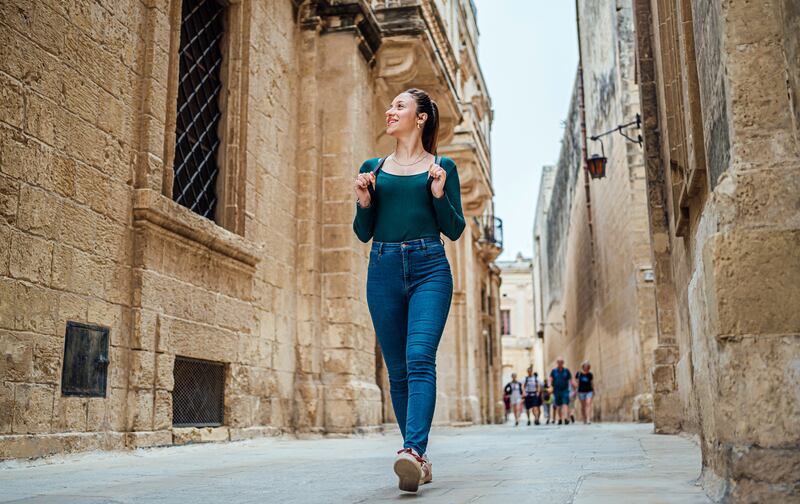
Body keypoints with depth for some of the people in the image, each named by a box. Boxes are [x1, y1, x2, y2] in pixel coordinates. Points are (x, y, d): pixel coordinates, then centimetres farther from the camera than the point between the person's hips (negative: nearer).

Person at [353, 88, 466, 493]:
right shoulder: (372, 168, 16)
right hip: (383, 270, 3)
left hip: (429, 269, -3)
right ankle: (419, 457, 15)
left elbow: (454, 230, 7)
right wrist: (363, 203, -4)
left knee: (419, 360, -20)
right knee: (397, 370, 4)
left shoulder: (442, 167, 10)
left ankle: (413, 450, -29)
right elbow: (363, 233, 14)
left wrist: (438, 195, -9)